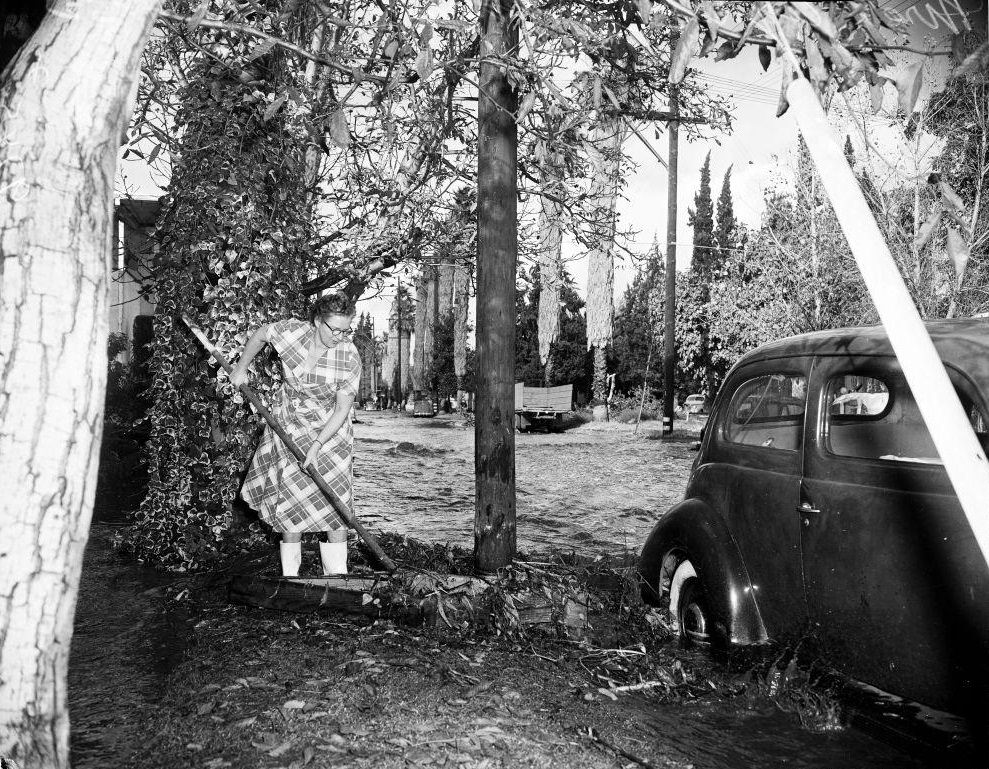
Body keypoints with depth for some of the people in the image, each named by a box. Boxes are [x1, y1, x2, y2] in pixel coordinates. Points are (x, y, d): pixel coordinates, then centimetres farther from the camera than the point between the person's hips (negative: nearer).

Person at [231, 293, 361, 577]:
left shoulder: (349, 357, -20)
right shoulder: (291, 331, -15)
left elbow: (342, 409, -17)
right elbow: (259, 335, 9)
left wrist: (317, 446, -24)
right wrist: (241, 368, 14)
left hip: (329, 430, -1)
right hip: (288, 426, 2)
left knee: (334, 504, -6)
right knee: (291, 505, 3)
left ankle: (336, 575, 4)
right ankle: (290, 575, 13)